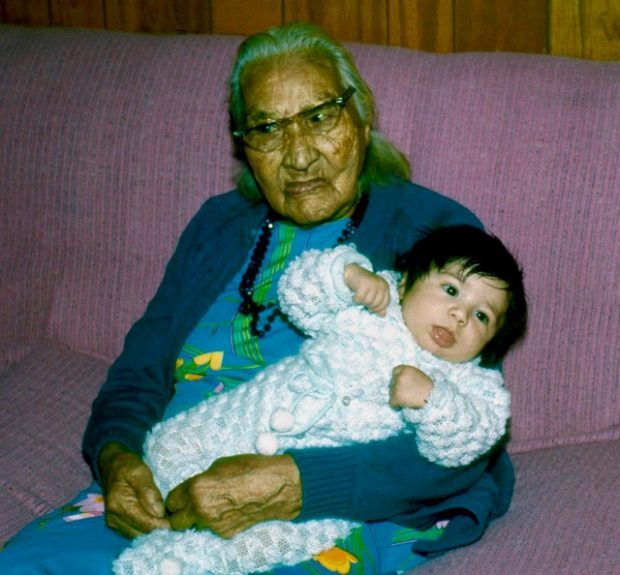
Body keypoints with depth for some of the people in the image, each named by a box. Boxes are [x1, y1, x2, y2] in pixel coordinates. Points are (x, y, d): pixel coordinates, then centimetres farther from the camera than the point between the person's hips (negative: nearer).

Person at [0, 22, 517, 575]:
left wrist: (286, 487, -24)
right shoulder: (219, 224, 19)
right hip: (164, 497, 6)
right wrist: (116, 457, -9)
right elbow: (139, 372, 16)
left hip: (338, 514, -5)